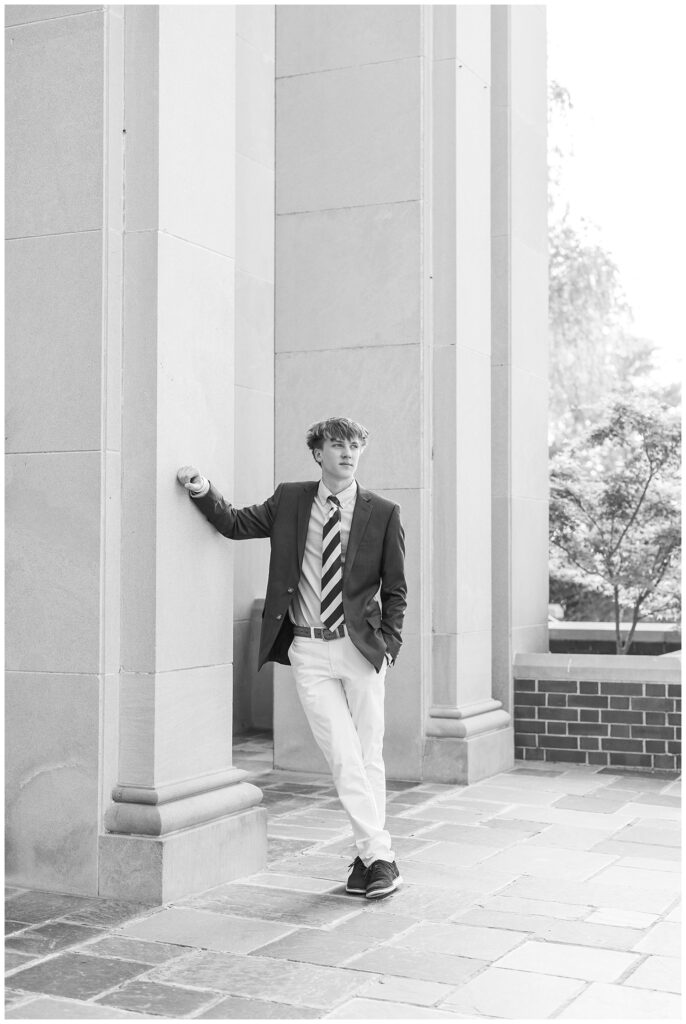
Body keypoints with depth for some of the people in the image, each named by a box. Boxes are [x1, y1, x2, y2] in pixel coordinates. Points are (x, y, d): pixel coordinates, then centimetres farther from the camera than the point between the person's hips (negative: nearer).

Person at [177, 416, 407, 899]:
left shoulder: (383, 513, 2)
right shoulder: (290, 501, 6)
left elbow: (395, 589, 5)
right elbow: (236, 524, 9)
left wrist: (389, 644, -4)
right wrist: (205, 492, -8)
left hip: (361, 646, 0)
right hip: (308, 649, 0)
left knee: (369, 757, 6)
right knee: (343, 757, -6)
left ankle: (369, 856, 19)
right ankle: (379, 856, 0)